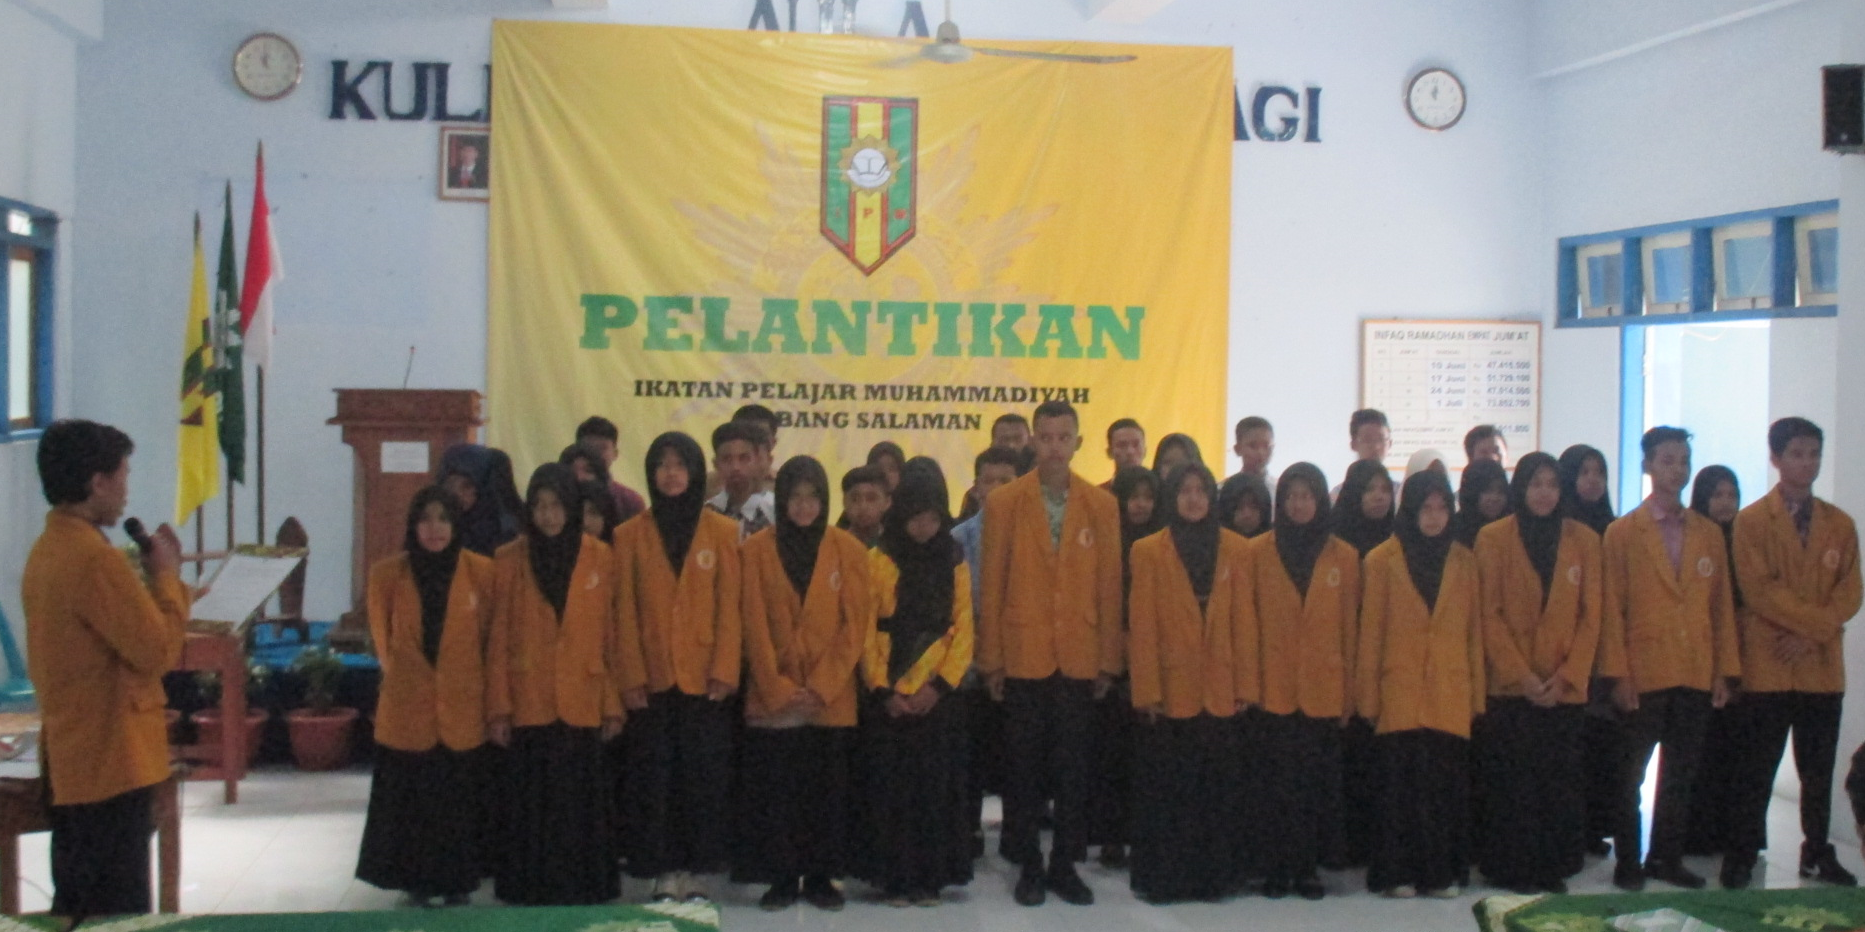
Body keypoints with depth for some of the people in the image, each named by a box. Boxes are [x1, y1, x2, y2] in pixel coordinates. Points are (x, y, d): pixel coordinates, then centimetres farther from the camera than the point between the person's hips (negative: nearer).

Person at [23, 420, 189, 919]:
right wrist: (166, 576, -7)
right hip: (111, 762, -10)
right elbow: (158, 651, -16)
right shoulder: (95, 559, -21)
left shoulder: (46, 551, 10)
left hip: (71, 759, 10)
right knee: (116, 916, -3)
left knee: (77, 911, 16)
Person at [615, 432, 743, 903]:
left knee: (704, 777, 1)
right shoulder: (630, 535, 6)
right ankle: (664, 872, 7)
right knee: (653, 778, 0)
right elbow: (625, 612, 2)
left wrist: (725, 670, -8)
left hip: (704, 678, 0)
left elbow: (729, 607, 0)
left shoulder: (723, 532, 4)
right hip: (652, 680, 1)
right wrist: (632, 676, -6)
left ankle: (695, 871, 10)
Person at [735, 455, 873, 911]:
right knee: (775, 791, 2)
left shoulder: (849, 550, 1)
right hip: (772, 698, 0)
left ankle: (821, 877, 15)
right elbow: (754, 626, -3)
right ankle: (782, 878, 12)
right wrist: (778, 689, -11)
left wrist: (820, 687, -10)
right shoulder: (756, 550, 0)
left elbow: (856, 624, -2)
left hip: (832, 698, 0)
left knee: (827, 791, 4)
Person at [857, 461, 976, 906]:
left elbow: (963, 631, 2)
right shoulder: (876, 561, 0)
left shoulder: (955, 564, 6)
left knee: (936, 790, 3)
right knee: (890, 791, 1)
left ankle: (930, 877, 11)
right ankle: (894, 878, 9)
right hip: (888, 699, -2)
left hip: (938, 698, 2)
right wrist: (882, 689, -11)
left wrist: (940, 684, -10)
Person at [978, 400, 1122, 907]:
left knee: (1074, 767, 6)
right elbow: (992, 585, 1)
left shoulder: (1101, 505, 4)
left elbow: (1109, 586, 5)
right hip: (1022, 656, -1)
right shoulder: (1004, 503, 0)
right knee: (1024, 766, 6)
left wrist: (1108, 660, 2)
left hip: (1079, 658, 1)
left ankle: (1066, 865, 17)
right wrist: (991, 659, -1)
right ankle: (1028, 865, 16)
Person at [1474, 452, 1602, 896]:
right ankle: (1512, 869, 7)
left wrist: (1567, 676, -6)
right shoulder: (1493, 538, 1)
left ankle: (1553, 867, 13)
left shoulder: (1584, 540, 7)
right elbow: (1489, 614, -3)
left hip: (1565, 689, 2)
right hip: (1510, 687, -2)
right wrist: (1521, 675, -10)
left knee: (1561, 783, 2)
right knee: (1513, 782, -3)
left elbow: (1591, 615, 5)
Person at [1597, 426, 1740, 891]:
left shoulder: (1709, 533, 11)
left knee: (1681, 773, 9)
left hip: (1696, 675, 4)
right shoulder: (1622, 533, 0)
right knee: (1632, 771, 2)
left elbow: (1722, 606, 11)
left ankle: (1667, 857, 19)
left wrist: (1724, 670, 5)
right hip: (1644, 674, -3)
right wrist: (1618, 673, -10)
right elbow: (1611, 608, -3)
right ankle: (1627, 861, 10)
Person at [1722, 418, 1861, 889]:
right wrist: (1821, 622, -14)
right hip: (1767, 668, -3)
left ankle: (1817, 854, 22)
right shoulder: (1751, 521, -2)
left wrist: (1813, 635, -11)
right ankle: (1743, 855, 8)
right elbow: (1759, 590, -10)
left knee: (1819, 770, 10)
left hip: (1823, 667, 4)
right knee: (1757, 770, 1)